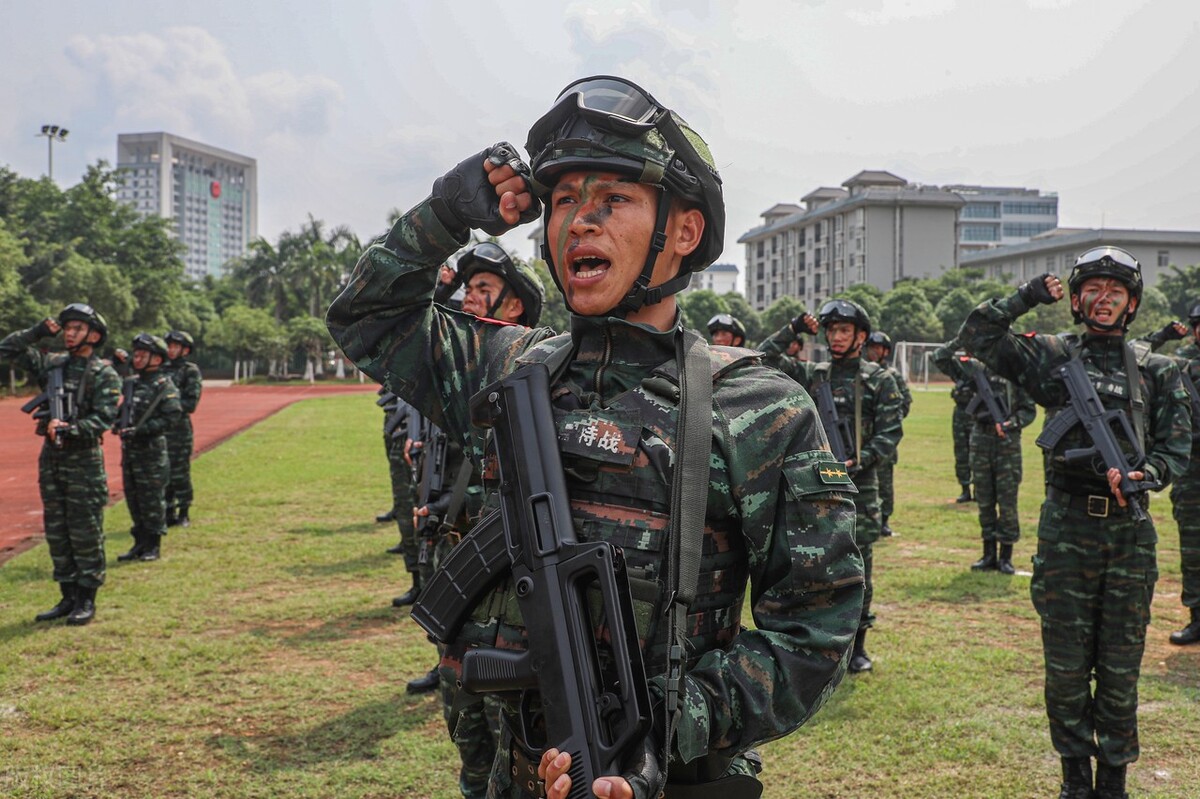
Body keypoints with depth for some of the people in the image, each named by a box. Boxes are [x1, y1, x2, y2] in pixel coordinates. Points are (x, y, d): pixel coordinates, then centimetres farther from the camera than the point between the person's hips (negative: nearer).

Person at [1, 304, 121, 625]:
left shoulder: (104, 374, -6)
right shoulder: (51, 364, 9)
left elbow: (103, 419, -15)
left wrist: (70, 429, -27)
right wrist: (38, 332, 1)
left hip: (84, 460, -6)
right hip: (50, 457, 6)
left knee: (86, 533, -1)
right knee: (56, 533, 10)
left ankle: (87, 600, 8)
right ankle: (68, 597, 20)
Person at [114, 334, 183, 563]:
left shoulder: (164, 386, -9)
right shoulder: (131, 383, 12)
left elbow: (173, 418, -18)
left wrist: (139, 430, -21)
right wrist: (118, 422, 3)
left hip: (152, 451, -7)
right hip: (129, 449, 7)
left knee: (152, 499, -1)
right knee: (133, 498, 12)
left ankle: (154, 546, 8)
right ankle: (140, 543, 22)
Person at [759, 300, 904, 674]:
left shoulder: (879, 380, 2)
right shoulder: (811, 375, 9)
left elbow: (890, 433, -3)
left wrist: (859, 461, -16)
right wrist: (792, 330, -1)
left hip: (859, 486, -2)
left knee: (858, 566, 3)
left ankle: (857, 646, 14)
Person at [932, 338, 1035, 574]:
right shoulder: (976, 368, 5)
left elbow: (1029, 409, 1)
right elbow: (939, 358, 3)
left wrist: (1010, 424, -15)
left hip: (1007, 440, -3)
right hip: (981, 438, 3)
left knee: (1007, 501, -1)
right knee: (984, 501, 8)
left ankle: (1006, 556, 7)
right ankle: (989, 555, 16)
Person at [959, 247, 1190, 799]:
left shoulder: (1156, 371, 9)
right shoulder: (1053, 357, 4)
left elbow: (1176, 445, 6)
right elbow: (977, 336, -3)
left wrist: (1146, 476, -13)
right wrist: (1030, 296, -2)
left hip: (1130, 530, 1)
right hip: (1066, 527, -1)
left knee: (1121, 665, 8)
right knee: (1066, 663, 6)